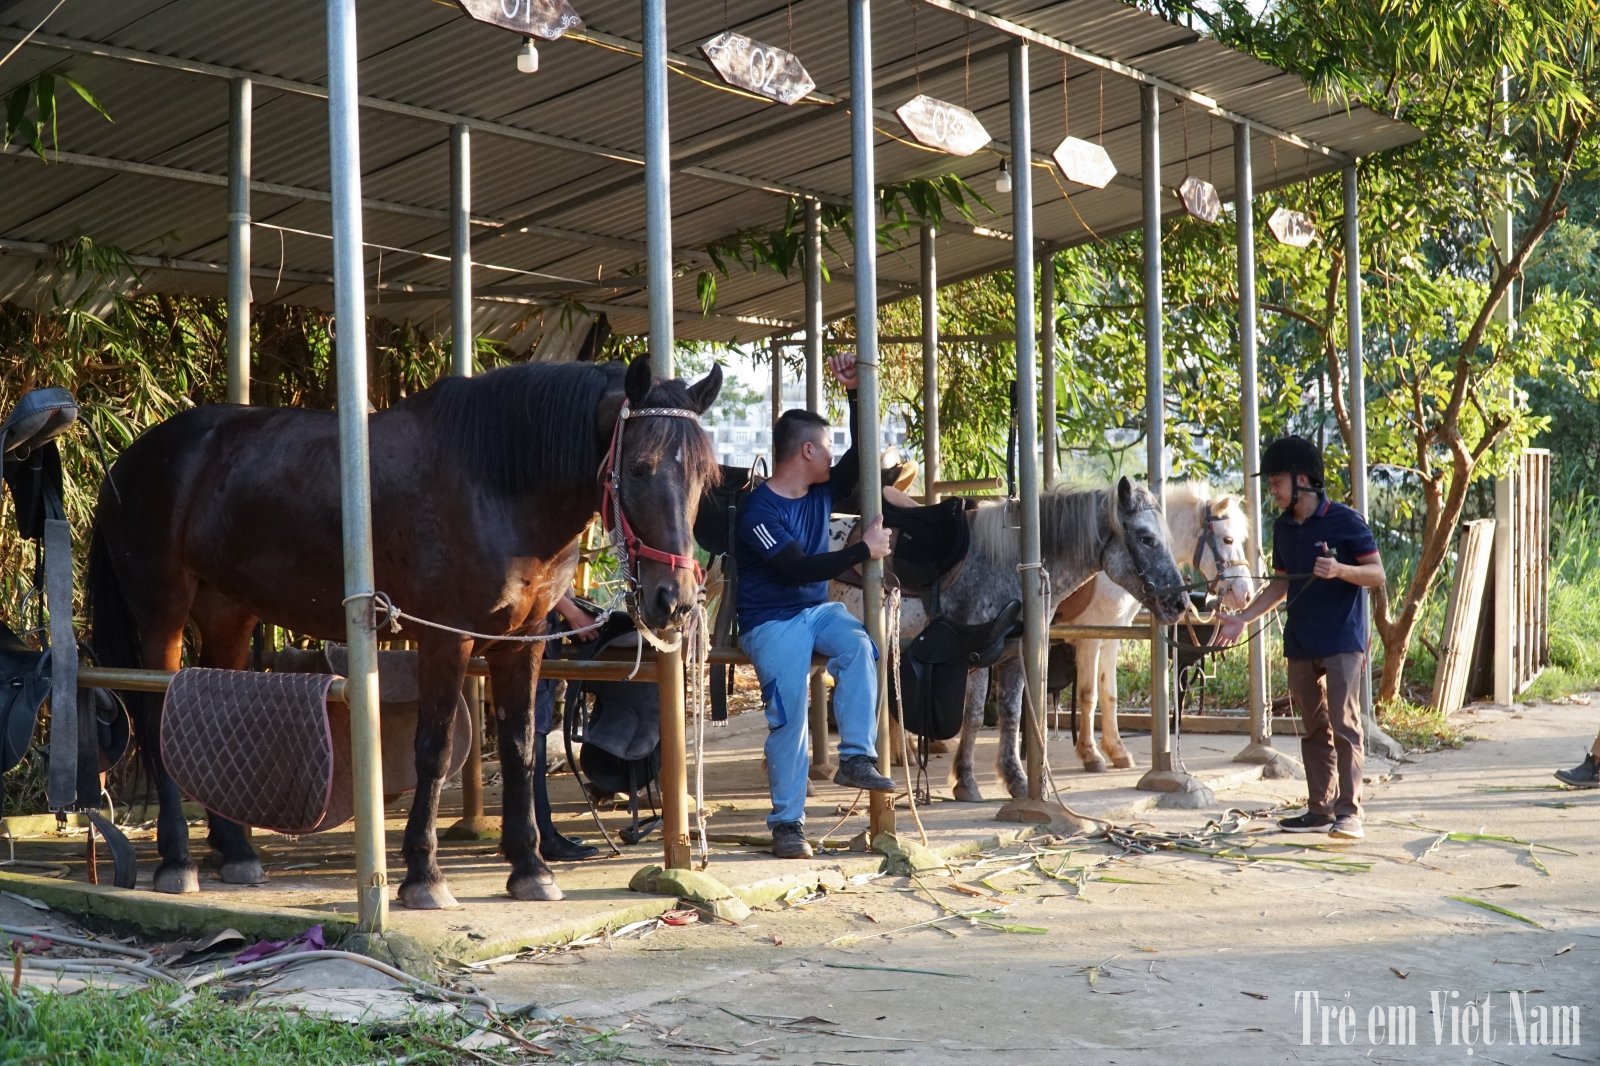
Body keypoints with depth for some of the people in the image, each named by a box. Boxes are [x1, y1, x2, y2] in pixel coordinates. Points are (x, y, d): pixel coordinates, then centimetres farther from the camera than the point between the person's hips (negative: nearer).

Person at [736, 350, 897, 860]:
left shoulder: (822, 491, 8)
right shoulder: (758, 509, -15)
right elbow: (799, 568, -22)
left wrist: (855, 393, -2)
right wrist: (864, 550, -19)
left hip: (816, 610, 6)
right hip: (771, 622, -6)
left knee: (857, 643, -28)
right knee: (789, 711, -21)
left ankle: (856, 757, -26)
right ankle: (787, 822, -12)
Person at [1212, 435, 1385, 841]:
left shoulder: (1344, 521, -10)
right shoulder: (1283, 527, 10)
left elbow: (1377, 574, -8)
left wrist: (1340, 570, -27)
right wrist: (1243, 618, 9)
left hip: (1342, 641, -7)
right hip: (1300, 643, 7)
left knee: (1344, 723, -11)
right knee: (1313, 728, 11)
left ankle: (1349, 811, -9)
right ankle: (1320, 810, 17)